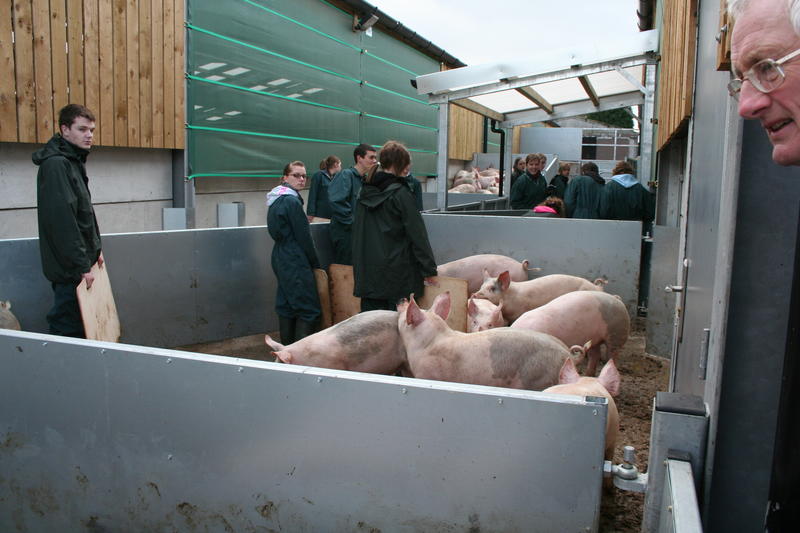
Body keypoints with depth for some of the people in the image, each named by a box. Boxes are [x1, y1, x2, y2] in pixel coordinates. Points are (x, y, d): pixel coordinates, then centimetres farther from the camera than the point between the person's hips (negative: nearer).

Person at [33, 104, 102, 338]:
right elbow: (61, 219, -22)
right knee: (67, 328, -4)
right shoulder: (55, 164, -16)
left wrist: (94, 250, 16)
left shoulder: (74, 161, 15)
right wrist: (82, 266, -21)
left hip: (79, 263, 10)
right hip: (69, 266, -10)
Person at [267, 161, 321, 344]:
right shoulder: (292, 201, -16)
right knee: (309, 309, -6)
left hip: (281, 259, 10)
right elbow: (303, 236, -15)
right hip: (296, 262, -10)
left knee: (286, 306, 14)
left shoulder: (276, 200, 13)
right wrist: (315, 263, -4)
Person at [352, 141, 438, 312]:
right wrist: (429, 269, -5)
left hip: (367, 271, 6)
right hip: (397, 271, -6)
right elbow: (417, 234, -10)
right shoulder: (400, 193, -12)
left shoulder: (365, 192, 7)